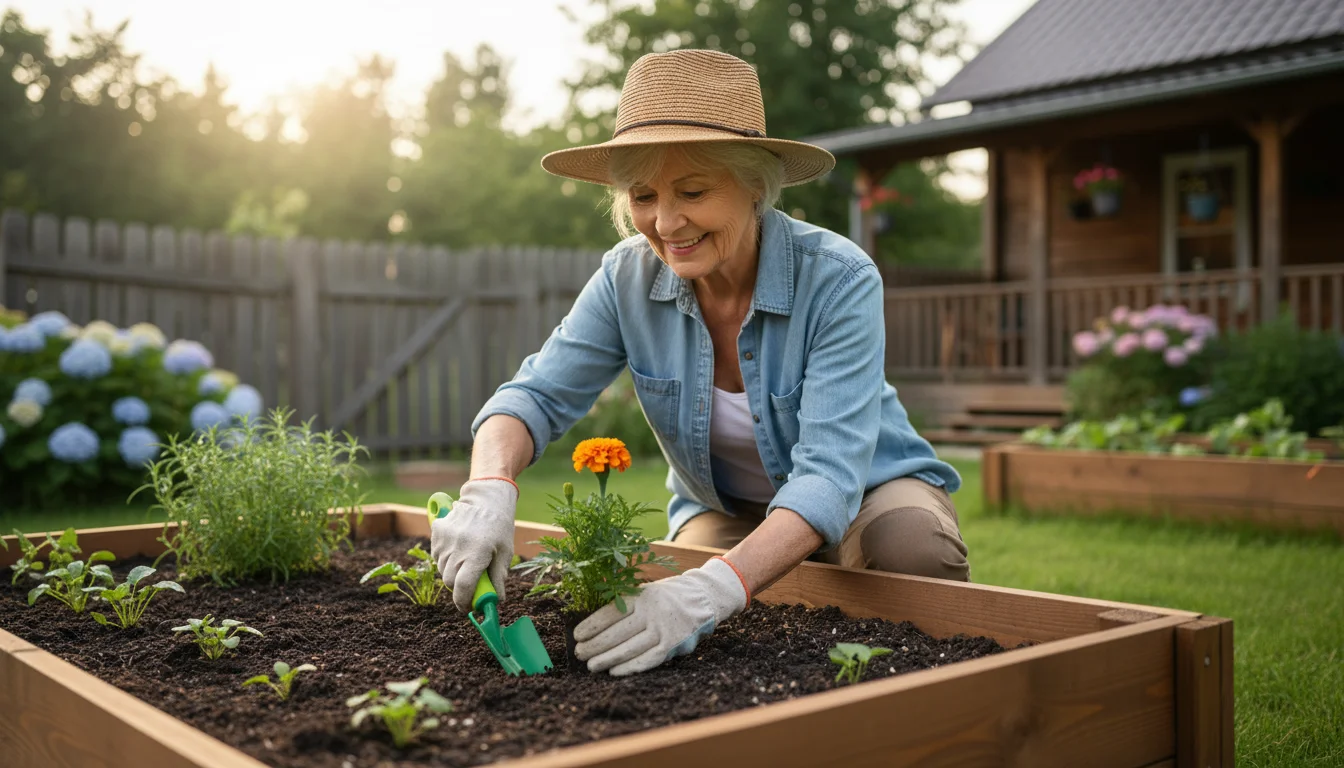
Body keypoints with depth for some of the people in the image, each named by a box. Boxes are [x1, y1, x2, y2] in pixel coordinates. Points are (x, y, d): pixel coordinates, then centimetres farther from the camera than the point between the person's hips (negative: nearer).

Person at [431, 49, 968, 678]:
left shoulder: (839, 280, -29)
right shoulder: (628, 279, -16)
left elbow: (830, 472, -37)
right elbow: (537, 395, -19)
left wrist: (713, 589, -53)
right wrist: (489, 490, -43)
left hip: (868, 491, -2)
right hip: (723, 511, 2)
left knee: (912, 544, -34)